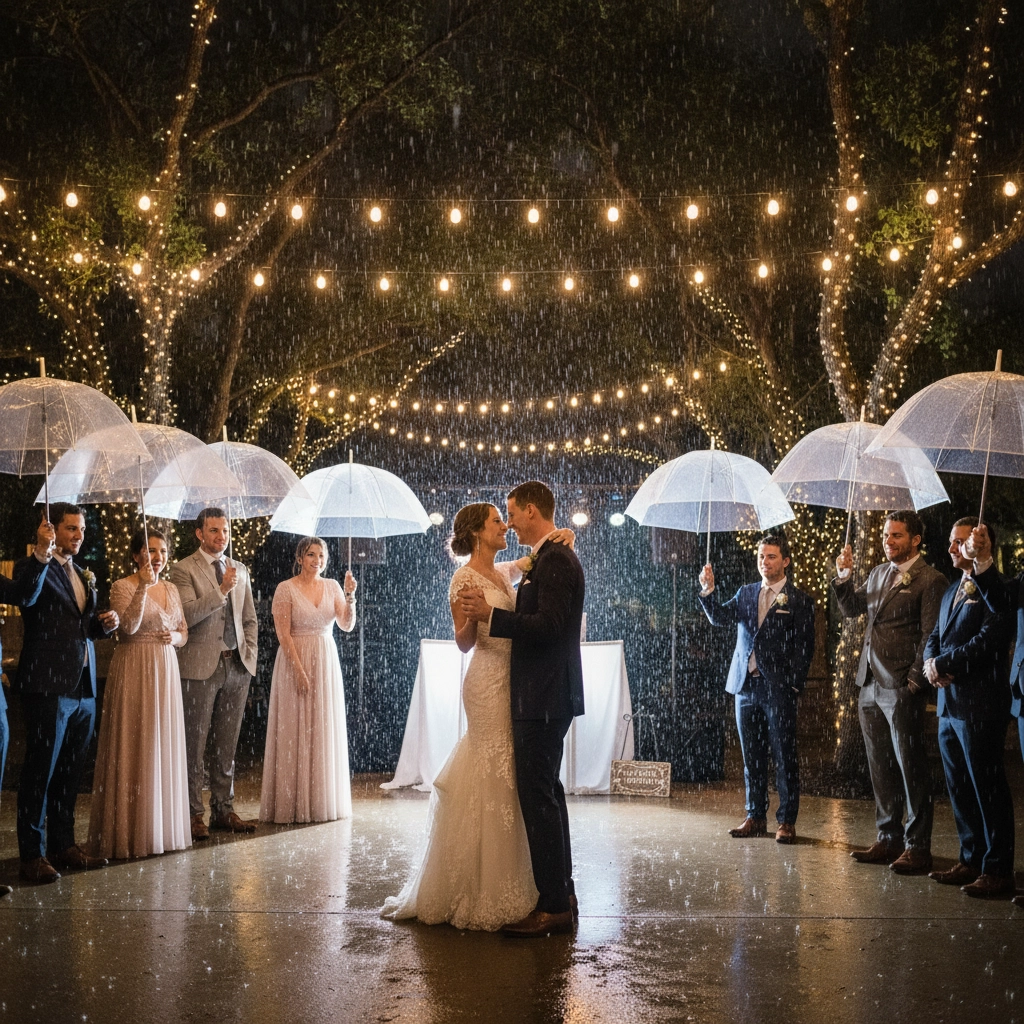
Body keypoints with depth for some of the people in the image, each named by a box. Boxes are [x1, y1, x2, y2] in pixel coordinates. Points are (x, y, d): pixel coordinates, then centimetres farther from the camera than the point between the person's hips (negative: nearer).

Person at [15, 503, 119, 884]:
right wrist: (41, 557, -36)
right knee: (40, 771, -2)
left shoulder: (82, 575, 18)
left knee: (70, 773, 14)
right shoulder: (33, 567, -6)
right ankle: (33, 854, 4)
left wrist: (104, 623, 6)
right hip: (48, 686, -8)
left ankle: (63, 845, 23)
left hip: (83, 687, 8)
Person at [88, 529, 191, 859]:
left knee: (164, 746, 8)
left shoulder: (170, 589, 13)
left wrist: (175, 636, -4)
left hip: (165, 671, 6)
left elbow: (184, 631, 18)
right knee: (132, 747, -3)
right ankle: (130, 833, 3)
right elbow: (129, 626, -18)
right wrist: (143, 587, -22)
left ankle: (162, 827, 16)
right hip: (134, 671, -6)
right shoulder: (122, 587, -5)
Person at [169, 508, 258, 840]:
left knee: (227, 746, 9)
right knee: (194, 746, -1)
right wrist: (221, 590, -21)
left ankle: (223, 810, 15)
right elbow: (188, 614, -15)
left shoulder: (239, 569, 15)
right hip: (200, 666, -5)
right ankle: (193, 814, 5)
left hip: (237, 665, 5)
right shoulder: (184, 569, -2)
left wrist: (249, 653, 8)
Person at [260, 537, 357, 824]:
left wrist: (350, 595, -14)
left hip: (327, 662, 4)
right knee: (295, 732, 0)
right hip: (295, 660, -4)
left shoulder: (332, 587, 7)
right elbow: (283, 633, -11)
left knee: (325, 731, 8)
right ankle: (293, 804, 7)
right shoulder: (286, 589, -6)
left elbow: (347, 625, 0)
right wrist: (299, 671, -16)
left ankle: (324, 801, 18)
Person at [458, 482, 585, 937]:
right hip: (543, 695, 11)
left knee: (537, 796, -8)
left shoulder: (556, 560, -16)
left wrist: (490, 615, -23)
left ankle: (553, 907, -4)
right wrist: (491, 614, 20)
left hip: (544, 697, -11)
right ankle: (561, 892, 25)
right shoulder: (549, 559, 16)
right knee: (546, 793, 16)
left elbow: (548, 626, -24)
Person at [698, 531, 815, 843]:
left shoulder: (799, 600, 0)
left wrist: (794, 684, -11)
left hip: (778, 690, -5)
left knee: (784, 758, 0)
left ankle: (787, 821, 6)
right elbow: (719, 616, 1)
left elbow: (804, 647, -4)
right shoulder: (746, 594, 14)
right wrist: (708, 590, -16)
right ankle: (755, 817, 19)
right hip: (746, 686, 5)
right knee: (752, 758, 10)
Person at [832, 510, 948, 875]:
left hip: (902, 688, -8)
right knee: (881, 770, 13)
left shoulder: (930, 580, -7)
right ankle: (888, 840, 22)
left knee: (911, 769, -2)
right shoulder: (878, 574, 15)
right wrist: (844, 576, 5)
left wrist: (914, 681, -14)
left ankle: (918, 848, 4)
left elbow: (930, 636, -11)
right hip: (870, 686, 8)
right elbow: (851, 609, 21)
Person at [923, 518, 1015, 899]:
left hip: (979, 706, -9)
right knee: (959, 789, 14)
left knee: (988, 790, -3)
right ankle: (970, 860, 24)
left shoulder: (996, 590, -10)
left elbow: (988, 640, -22)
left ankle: (998, 871, 4)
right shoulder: (953, 589, 18)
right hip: (949, 704, 9)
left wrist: (943, 663, -17)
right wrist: (931, 662, -4)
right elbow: (936, 636, 16)